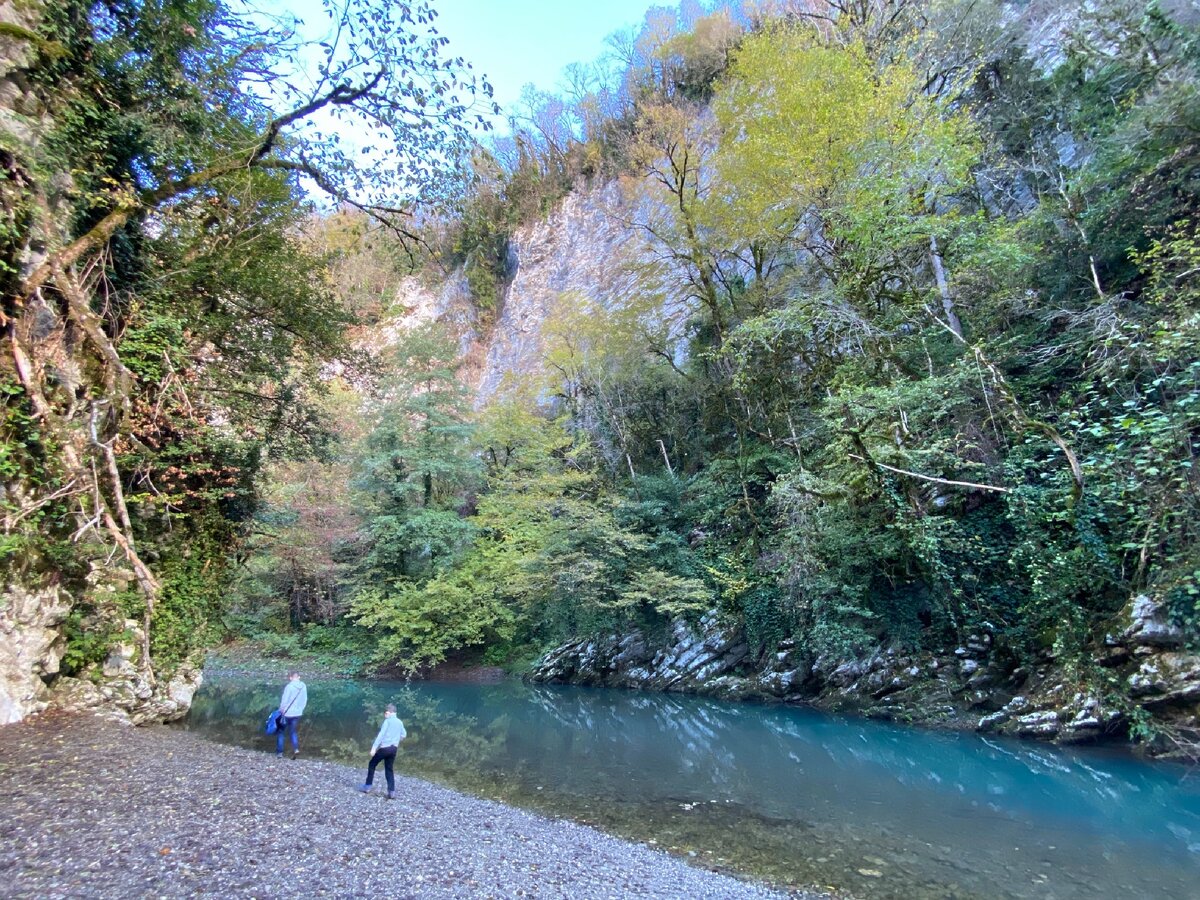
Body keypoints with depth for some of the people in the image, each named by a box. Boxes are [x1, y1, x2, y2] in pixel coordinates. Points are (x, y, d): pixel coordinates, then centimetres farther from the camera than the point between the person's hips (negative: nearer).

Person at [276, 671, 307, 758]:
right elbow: (305, 700, 4)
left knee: (280, 732, 15)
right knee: (292, 732, 18)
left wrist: (281, 711, 0)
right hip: (297, 713, 5)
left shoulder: (289, 686, -19)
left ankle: (279, 752, 18)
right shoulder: (303, 686, -2)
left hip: (287, 714, -5)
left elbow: (284, 701, -16)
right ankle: (296, 749, -1)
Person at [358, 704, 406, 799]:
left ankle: (367, 787, 17)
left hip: (384, 748, -6)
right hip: (393, 749, 6)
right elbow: (404, 735, 19)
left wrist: (374, 747, -17)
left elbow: (381, 735, -16)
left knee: (372, 765, 15)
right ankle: (392, 792, 2)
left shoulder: (387, 721, -9)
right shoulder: (400, 722, 10)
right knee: (389, 770, 12)